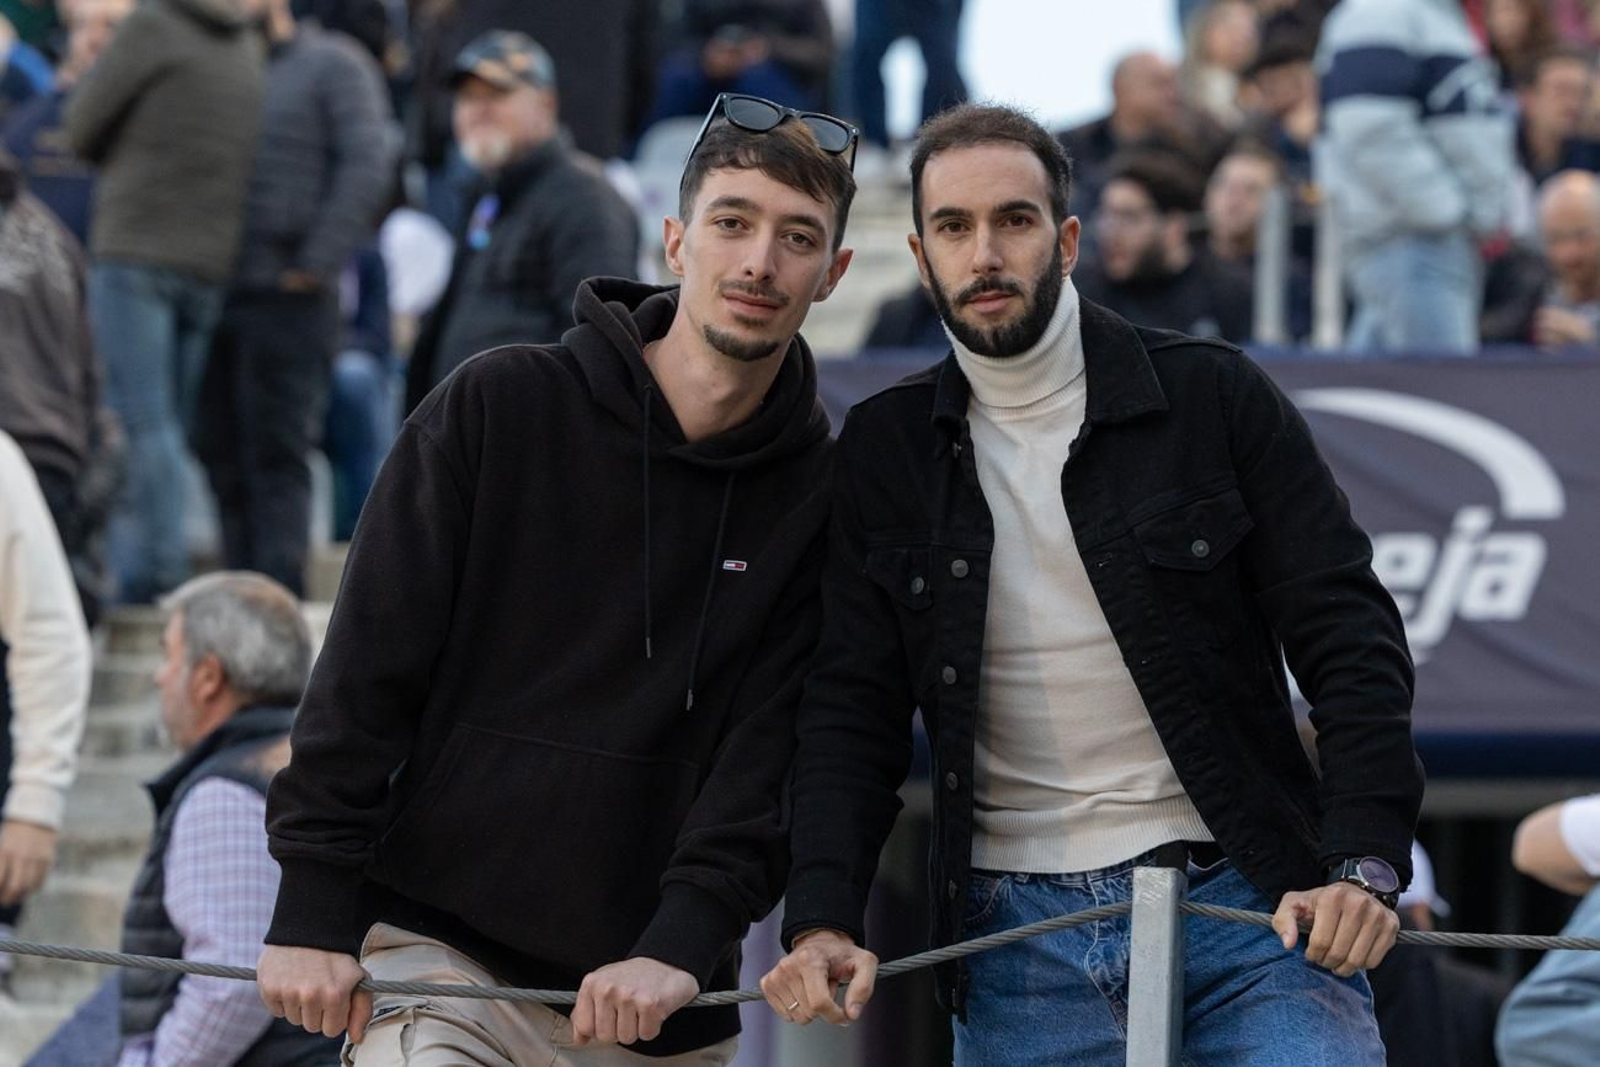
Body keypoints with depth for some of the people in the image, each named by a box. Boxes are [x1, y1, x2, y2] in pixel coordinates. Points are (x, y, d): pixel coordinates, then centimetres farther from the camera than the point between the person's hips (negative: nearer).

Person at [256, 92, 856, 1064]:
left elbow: (777, 742, -4)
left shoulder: (823, 493, 2)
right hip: (437, 949, -2)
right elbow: (369, 668, -2)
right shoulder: (498, 408, -2)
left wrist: (685, 944, -17)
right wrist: (314, 912, -8)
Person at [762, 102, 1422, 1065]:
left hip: (1242, 906, -2)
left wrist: (1365, 866, -16)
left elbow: (1350, 640, -2)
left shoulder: (1213, 398, 0)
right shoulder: (884, 452, 7)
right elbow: (854, 710, 6)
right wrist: (822, 921, -10)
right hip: (1014, 937, 2)